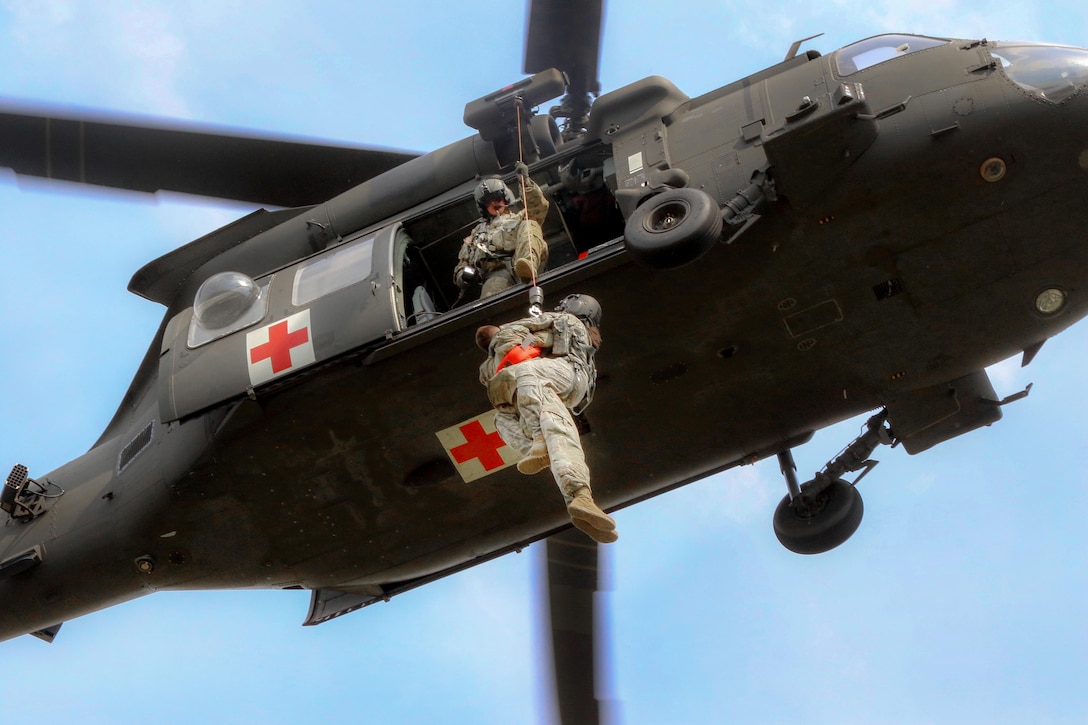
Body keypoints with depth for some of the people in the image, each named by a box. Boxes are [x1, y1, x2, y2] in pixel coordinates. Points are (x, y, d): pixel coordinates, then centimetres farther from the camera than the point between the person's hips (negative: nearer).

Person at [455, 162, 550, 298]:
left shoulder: (520, 218, 37)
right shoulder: (477, 234, 40)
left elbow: (538, 208, 13)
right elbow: (461, 269, 33)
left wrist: (526, 181, 1)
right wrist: (464, 275, 7)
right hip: (496, 275, 0)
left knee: (529, 225, -24)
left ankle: (527, 265, -54)